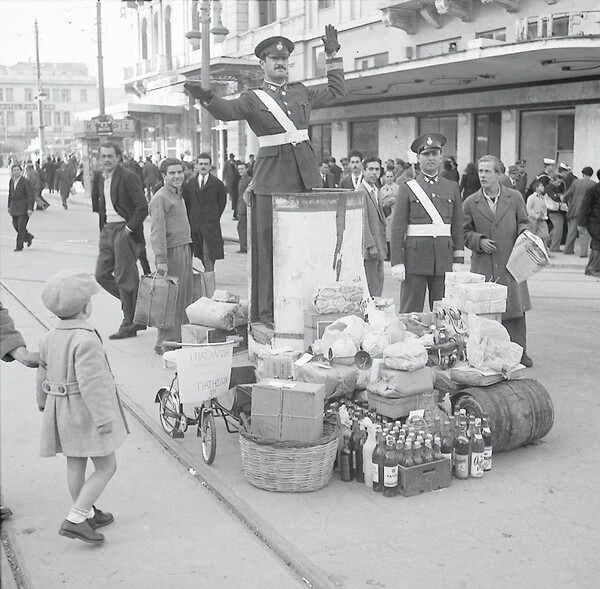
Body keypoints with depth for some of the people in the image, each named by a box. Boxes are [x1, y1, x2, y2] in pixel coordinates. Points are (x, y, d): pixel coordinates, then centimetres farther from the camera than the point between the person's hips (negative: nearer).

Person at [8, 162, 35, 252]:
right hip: (14, 207, 6)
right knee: (16, 225, 8)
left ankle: (19, 246, 0)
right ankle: (28, 237, 31)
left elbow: (31, 196, -14)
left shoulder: (26, 182, -12)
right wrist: (9, 206, 18)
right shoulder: (11, 181, 8)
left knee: (21, 227, -7)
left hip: (23, 208, -6)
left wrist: (30, 209, -19)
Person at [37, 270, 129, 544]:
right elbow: (91, 383, -27)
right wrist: (103, 417, -24)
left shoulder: (49, 337, 4)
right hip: (84, 410, -9)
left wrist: (43, 402, 31)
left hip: (60, 408, 9)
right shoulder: (86, 340, -24)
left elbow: (43, 374, 16)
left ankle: (87, 513, 34)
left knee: (75, 463, 19)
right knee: (106, 466, 0)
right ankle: (75, 520, -3)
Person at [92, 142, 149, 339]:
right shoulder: (99, 178, 12)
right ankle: (134, 303, 23)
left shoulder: (128, 177, -12)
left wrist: (129, 228, -17)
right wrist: (103, 228, 14)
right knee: (102, 274, 7)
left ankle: (129, 325, 8)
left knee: (124, 278, -3)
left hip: (124, 231, -8)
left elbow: (143, 207, -17)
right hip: (108, 230, 8)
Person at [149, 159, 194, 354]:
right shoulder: (160, 198, -11)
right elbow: (158, 231, -17)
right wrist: (161, 259, -23)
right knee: (171, 300, -6)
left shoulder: (178, 195, 19)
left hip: (185, 251, 9)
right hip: (171, 252, -9)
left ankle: (183, 338, 21)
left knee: (185, 297, 12)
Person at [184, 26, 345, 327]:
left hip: (305, 175, 5)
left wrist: (332, 56, 29)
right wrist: (206, 96, -33)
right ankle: (267, 310, -1)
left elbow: (336, 91, 32)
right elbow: (227, 110, -15)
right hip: (272, 178, -5)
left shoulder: (301, 91, 19)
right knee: (270, 244, -6)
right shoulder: (253, 98, 4)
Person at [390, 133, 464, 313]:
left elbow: (457, 227, 11)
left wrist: (458, 260, 4)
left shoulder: (452, 187, 12)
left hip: (444, 256, 3)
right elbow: (397, 228, -2)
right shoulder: (408, 188, 3)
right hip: (415, 255, -3)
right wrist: (397, 262, -9)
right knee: (411, 312, 0)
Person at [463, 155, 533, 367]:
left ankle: (519, 351, 17)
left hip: (511, 262, 1)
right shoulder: (470, 203, 3)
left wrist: (524, 232, -10)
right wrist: (479, 241, -12)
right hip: (483, 266, -1)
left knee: (516, 308, 5)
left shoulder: (515, 198, 5)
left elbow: (523, 222, 13)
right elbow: (466, 232, 7)